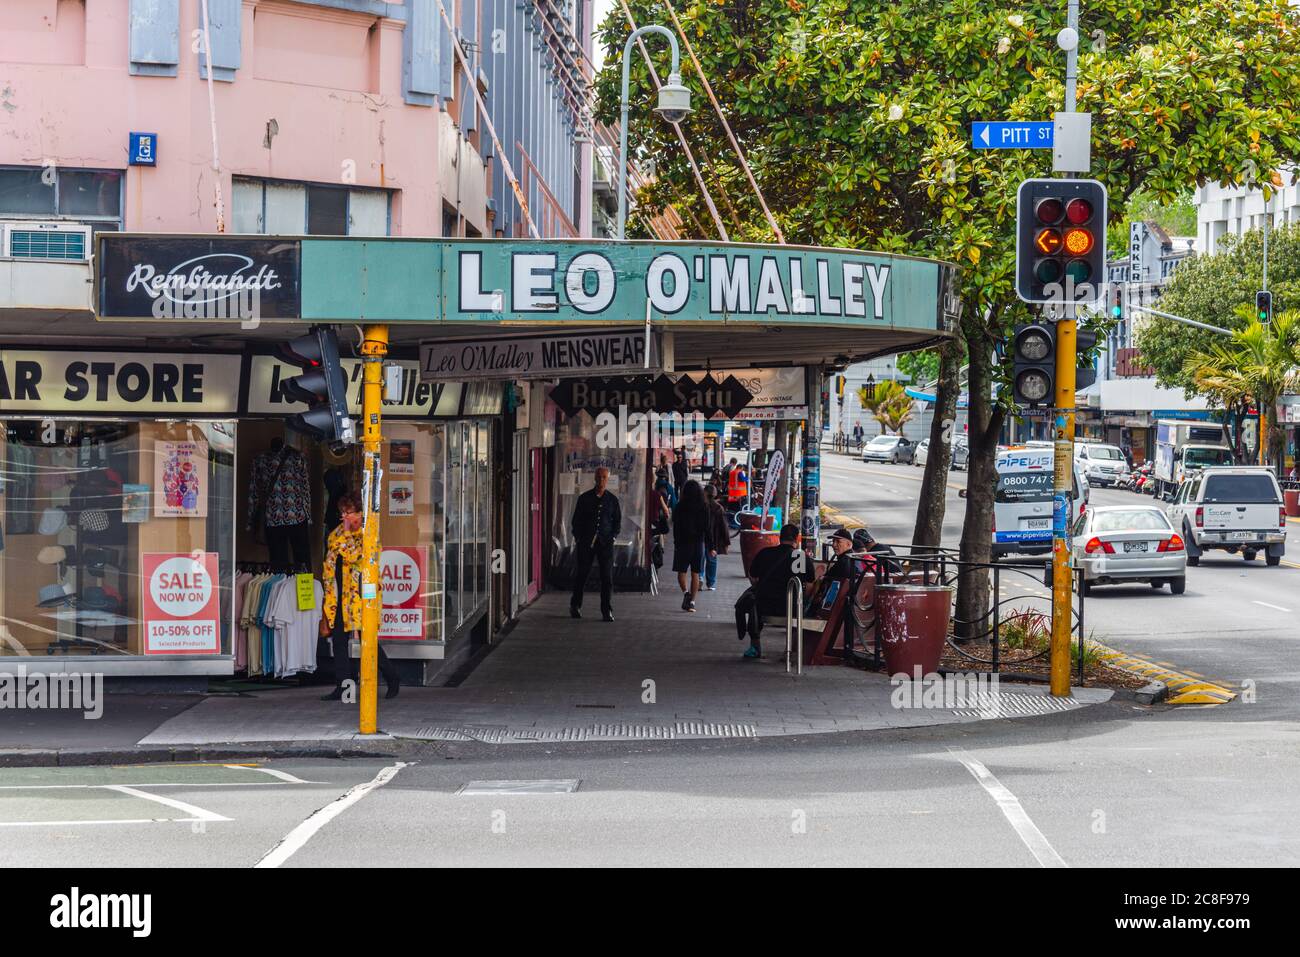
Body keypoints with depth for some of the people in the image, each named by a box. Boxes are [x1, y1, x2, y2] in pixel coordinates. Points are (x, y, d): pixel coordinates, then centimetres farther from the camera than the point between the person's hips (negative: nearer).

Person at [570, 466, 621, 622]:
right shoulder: (585, 498, 6)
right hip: (586, 542, 0)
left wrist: (612, 537, 0)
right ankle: (575, 606, 21)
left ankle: (607, 610, 0)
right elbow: (576, 520, 9)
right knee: (582, 573, 4)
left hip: (605, 542, 0)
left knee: (607, 576, -5)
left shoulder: (612, 500, 8)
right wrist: (578, 537, -1)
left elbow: (617, 521, 13)